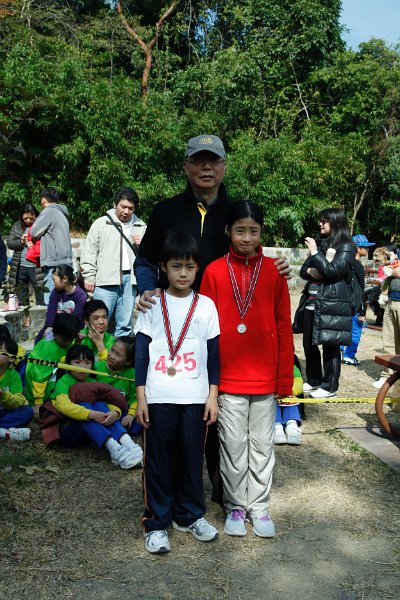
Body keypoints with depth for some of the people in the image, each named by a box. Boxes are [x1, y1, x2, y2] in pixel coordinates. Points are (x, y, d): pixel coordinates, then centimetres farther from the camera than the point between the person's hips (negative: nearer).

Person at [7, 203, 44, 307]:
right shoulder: (17, 226, 10)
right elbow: (9, 243, 7)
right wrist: (21, 242, -10)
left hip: (36, 267, -4)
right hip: (20, 267, 4)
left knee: (41, 300, -2)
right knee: (21, 300, 13)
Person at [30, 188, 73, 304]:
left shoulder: (49, 211, -5)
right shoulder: (62, 213, 21)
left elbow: (33, 233, -4)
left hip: (54, 261, -9)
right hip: (66, 260, 9)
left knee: (51, 301, -11)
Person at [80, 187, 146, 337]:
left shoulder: (141, 227, 13)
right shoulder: (101, 224, 2)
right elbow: (89, 253, 2)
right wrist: (89, 277, -5)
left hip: (129, 279, 4)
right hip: (105, 280, -3)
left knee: (125, 324, 10)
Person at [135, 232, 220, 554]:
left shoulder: (206, 306, 4)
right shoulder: (153, 305, 2)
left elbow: (213, 354, 6)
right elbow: (142, 352, 2)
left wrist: (213, 395, 3)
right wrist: (140, 396, -2)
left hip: (195, 397, 1)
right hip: (158, 397, -1)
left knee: (192, 458, 10)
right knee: (158, 460, 6)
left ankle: (190, 515, 28)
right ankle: (157, 522, 19)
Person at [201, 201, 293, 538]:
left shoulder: (274, 270, 0)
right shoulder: (214, 272, -3)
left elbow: (284, 327, 2)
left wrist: (285, 379, 1)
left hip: (265, 378, 1)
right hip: (228, 378, -1)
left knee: (263, 445, 12)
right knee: (233, 445, 10)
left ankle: (259, 507, 28)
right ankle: (235, 507, 27)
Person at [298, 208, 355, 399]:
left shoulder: (347, 247, -3)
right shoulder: (321, 243, 15)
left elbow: (332, 270, -15)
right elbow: (303, 270, 16)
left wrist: (315, 253, -11)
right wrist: (311, 271, -6)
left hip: (332, 303, -7)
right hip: (312, 301, 7)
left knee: (330, 345, -1)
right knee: (309, 343, 10)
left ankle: (329, 387, 10)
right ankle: (313, 381, 26)